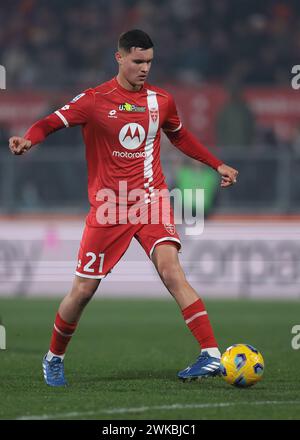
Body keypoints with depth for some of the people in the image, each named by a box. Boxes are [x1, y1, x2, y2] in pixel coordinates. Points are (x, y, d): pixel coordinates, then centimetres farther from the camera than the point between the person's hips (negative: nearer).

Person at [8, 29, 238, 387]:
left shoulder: (161, 100, 6)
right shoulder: (95, 100, -5)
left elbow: (180, 136, 25)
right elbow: (52, 122, -10)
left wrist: (216, 164, 23)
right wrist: (28, 139, -32)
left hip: (151, 201, 1)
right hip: (108, 207, -1)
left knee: (171, 269, -21)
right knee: (83, 289, 3)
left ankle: (211, 355, -25)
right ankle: (54, 359, 27)